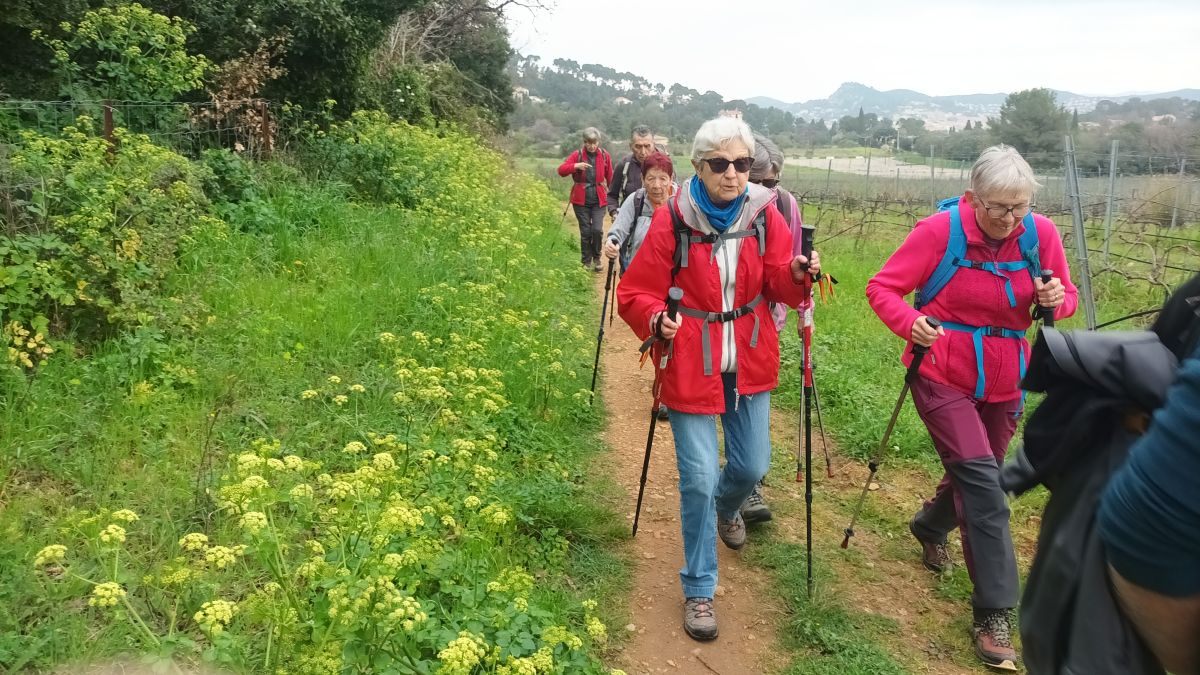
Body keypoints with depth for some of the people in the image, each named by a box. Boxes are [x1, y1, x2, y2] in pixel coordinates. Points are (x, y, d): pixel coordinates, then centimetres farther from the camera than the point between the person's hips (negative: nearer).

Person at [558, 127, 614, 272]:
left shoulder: (604, 155, 0)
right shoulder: (577, 155, -3)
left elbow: (610, 177, 6)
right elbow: (561, 170, -12)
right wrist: (576, 166, -28)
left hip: (599, 200, 0)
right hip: (581, 200, 0)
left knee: (597, 229, -12)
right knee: (585, 231, 3)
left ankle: (596, 258, 13)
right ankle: (586, 261, 19)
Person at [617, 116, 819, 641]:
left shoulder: (764, 214, -4)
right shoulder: (672, 220, -14)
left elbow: (777, 286, -2)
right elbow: (636, 292, -10)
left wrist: (797, 275, -24)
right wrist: (656, 320, -30)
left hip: (750, 363, 4)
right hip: (692, 368, -3)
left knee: (752, 466, 15)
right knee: (699, 479, -1)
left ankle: (725, 509, 54)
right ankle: (698, 589, 19)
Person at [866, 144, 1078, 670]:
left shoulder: (1041, 234, -6)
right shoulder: (941, 230, -17)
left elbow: (1066, 297, 5)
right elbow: (882, 287, -14)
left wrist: (1056, 299, -20)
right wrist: (910, 323, -33)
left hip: (1003, 382, 5)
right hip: (944, 376, -5)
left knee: (975, 475, 21)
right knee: (983, 485, -12)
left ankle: (930, 527, 54)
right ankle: (994, 614, -2)